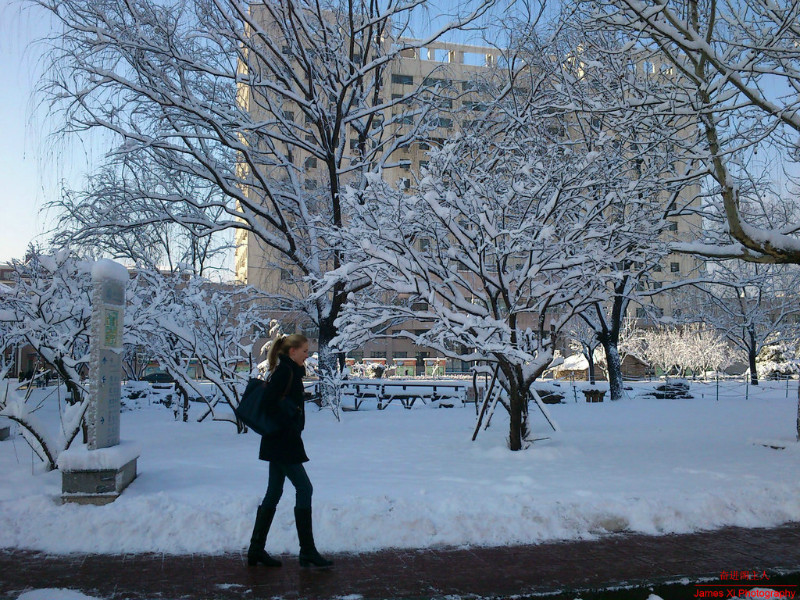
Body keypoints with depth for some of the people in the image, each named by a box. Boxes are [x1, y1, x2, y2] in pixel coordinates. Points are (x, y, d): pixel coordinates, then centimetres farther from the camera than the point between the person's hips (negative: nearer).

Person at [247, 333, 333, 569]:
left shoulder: (291, 371, 16)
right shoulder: (284, 371, -13)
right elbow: (270, 402, -23)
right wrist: (290, 426, -21)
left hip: (279, 443, 10)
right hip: (283, 443, -10)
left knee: (274, 493, 13)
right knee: (304, 489, -6)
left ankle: (256, 549, 20)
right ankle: (307, 552, 0)